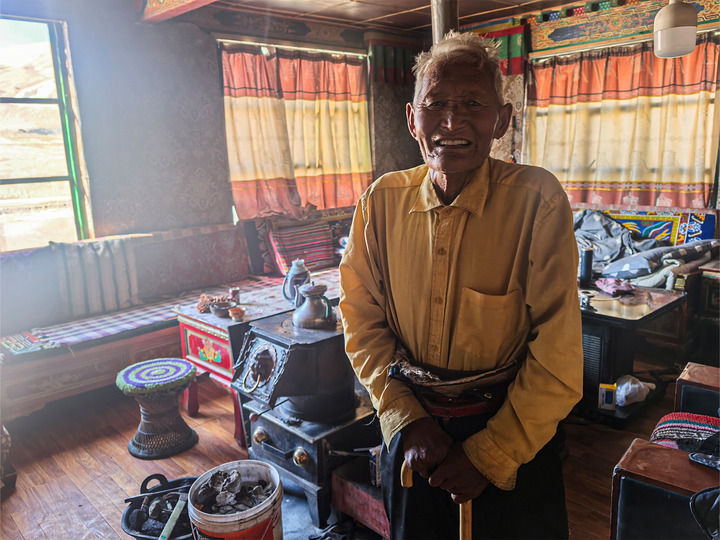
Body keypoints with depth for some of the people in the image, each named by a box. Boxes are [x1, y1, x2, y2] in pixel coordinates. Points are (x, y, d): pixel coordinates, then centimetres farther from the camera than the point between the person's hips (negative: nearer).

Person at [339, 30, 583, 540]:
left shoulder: (537, 199, -17)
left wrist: (490, 454, -13)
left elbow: (558, 357, -17)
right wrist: (407, 419, -10)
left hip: (511, 431, -2)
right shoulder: (383, 200, -7)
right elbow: (363, 321, -2)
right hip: (411, 428, 3)